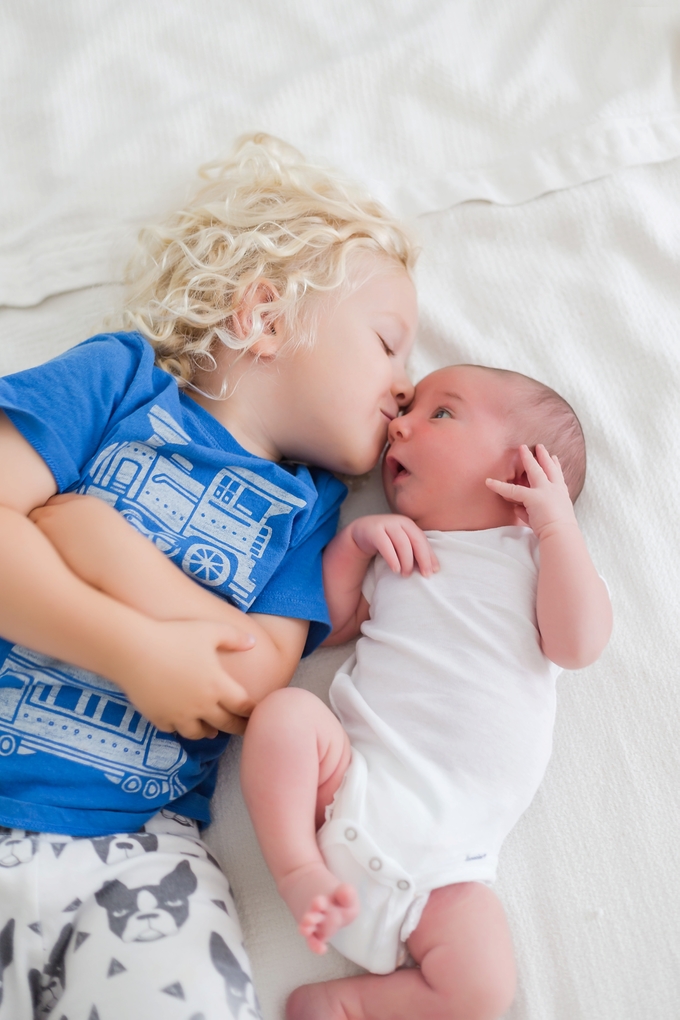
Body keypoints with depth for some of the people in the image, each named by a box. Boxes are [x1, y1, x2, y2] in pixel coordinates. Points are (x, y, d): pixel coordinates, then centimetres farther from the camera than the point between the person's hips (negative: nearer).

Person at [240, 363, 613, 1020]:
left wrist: (558, 522, -7)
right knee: (285, 711, -26)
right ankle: (302, 871, -14)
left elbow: (578, 644, -9)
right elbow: (329, 625, 13)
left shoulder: (536, 553, 8)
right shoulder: (394, 549, 18)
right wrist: (352, 540, 0)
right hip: (352, 783, 2)